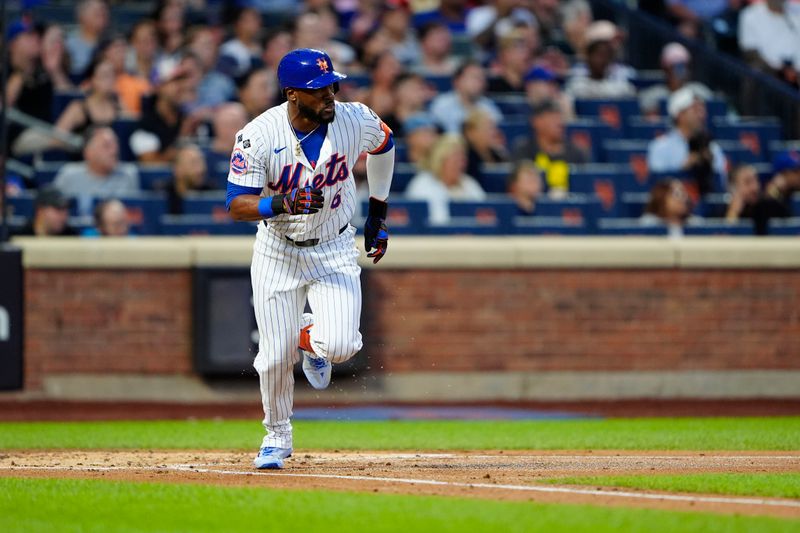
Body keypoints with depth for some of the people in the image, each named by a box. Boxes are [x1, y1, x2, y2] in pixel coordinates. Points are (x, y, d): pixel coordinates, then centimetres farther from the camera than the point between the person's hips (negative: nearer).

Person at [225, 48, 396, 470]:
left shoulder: (356, 120, -15)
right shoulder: (259, 136, -22)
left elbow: (383, 145, 9)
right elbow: (237, 205, -20)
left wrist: (378, 213, 12)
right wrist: (282, 204, -40)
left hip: (335, 249, 1)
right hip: (278, 252, -1)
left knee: (340, 346, -18)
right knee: (275, 357, 0)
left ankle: (311, 338, 21)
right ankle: (277, 436, 28)